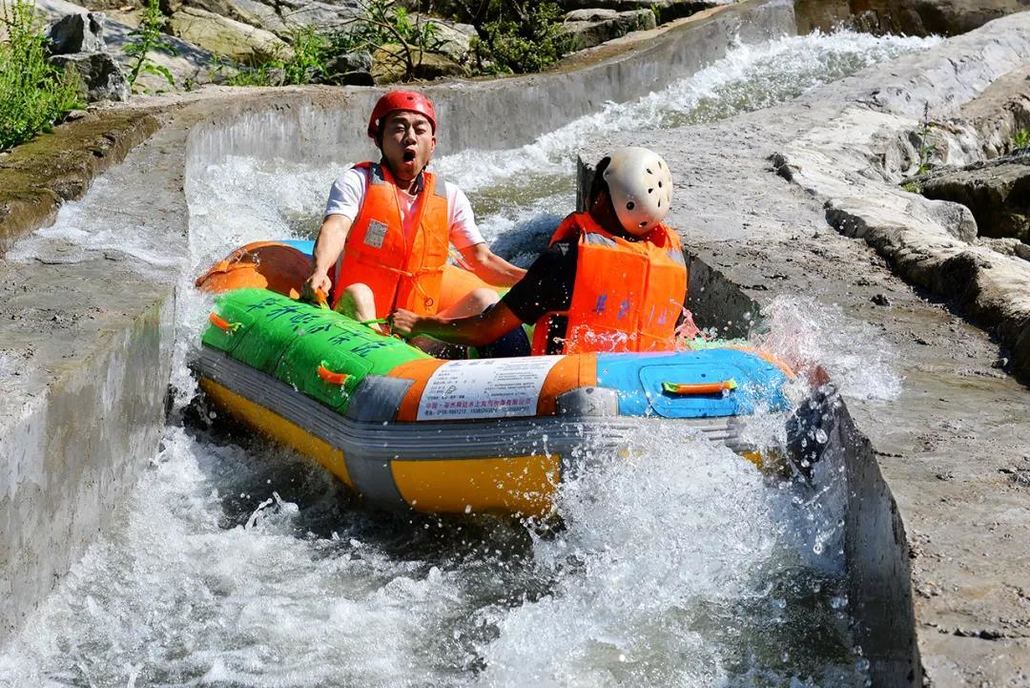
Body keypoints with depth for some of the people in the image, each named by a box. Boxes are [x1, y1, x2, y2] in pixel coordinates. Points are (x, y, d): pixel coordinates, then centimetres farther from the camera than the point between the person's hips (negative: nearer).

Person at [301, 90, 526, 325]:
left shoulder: (450, 197, 14)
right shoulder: (357, 182, 2)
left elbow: (482, 260, 12)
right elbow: (334, 229, -17)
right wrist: (319, 272, -39)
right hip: (357, 320, -4)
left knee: (484, 299, -17)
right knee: (357, 294, -35)